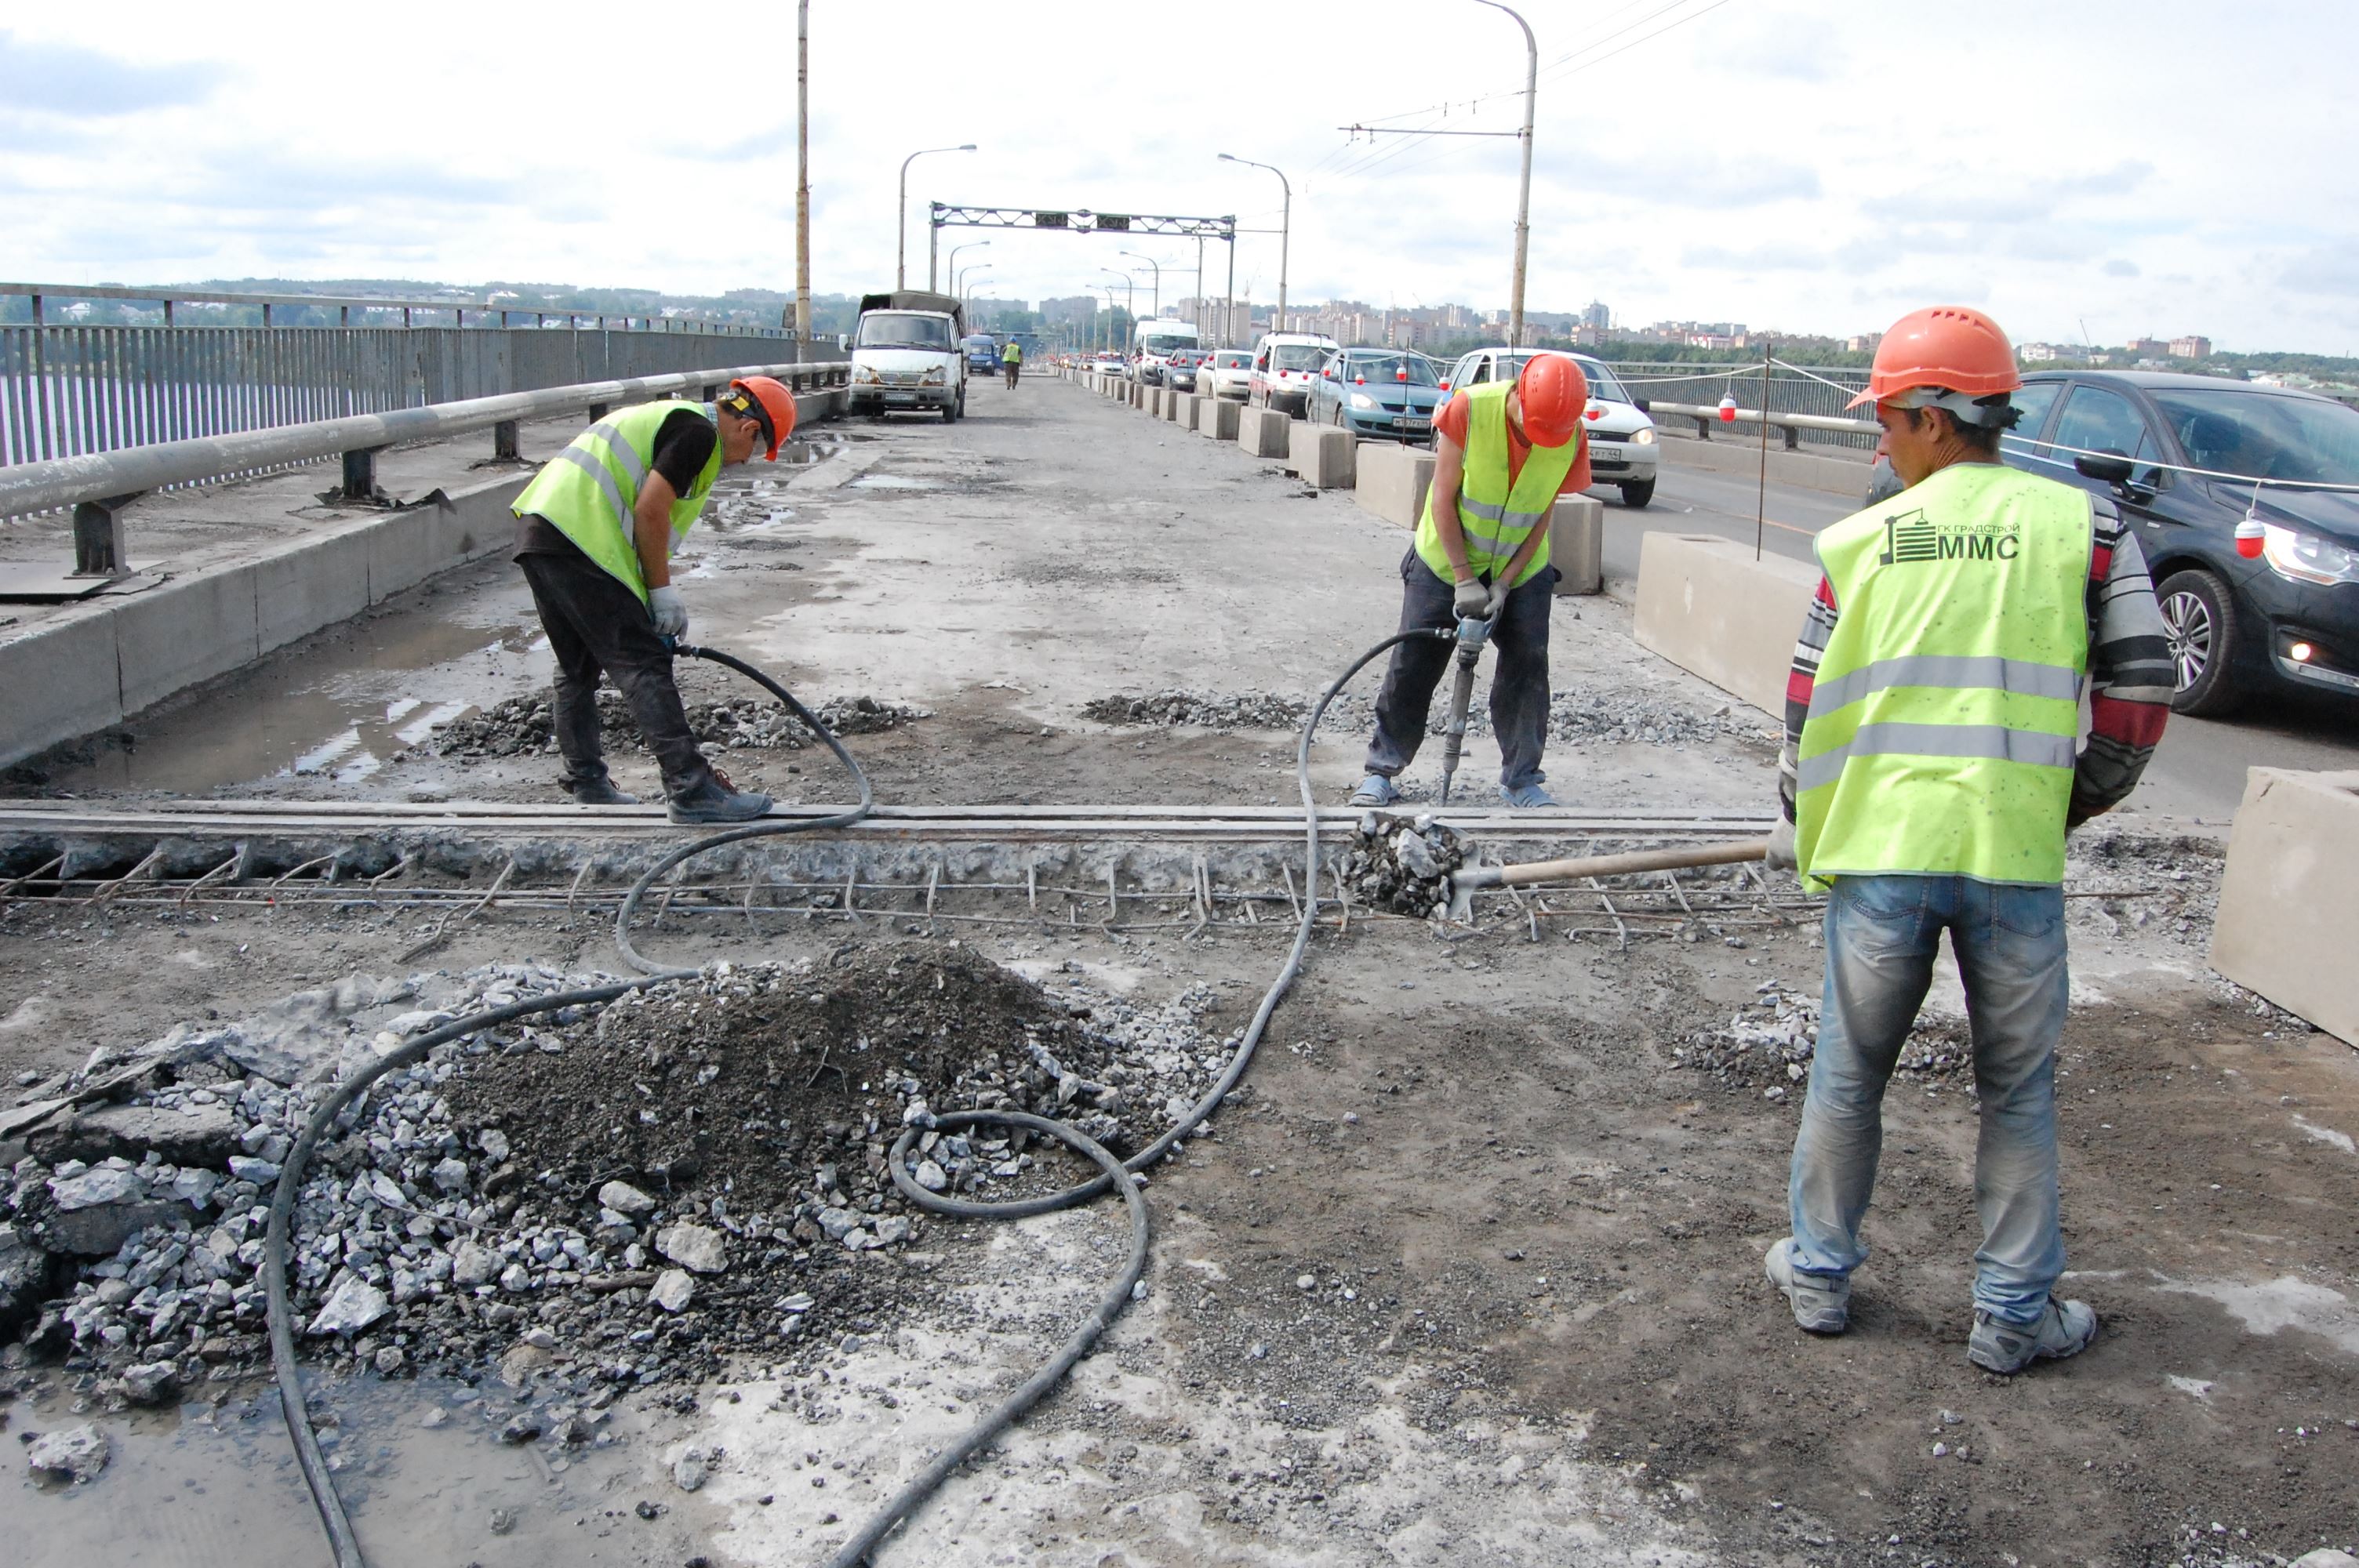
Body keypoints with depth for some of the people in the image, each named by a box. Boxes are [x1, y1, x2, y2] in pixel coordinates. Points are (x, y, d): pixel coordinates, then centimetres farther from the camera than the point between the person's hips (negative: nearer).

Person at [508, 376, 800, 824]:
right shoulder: (699, 431, -3)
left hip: (538, 532, 10)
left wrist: (655, 598, 26)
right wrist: (662, 590, -4)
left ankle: (587, 786, 25)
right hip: (578, 538, -10)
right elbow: (650, 510, -13)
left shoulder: (669, 418, 27)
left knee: (577, 669, 18)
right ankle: (690, 789, -11)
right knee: (643, 665, -10)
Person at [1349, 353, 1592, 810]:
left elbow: (1542, 516, -7)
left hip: (1521, 571, 2)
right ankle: (1382, 771, 13)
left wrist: (1504, 584, -15)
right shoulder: (1471, 408, -25)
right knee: (1412, 667, 1)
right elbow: (1443, 499, -19)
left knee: (1527, 669, 0)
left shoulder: (1573, 439, -16)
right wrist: (1464, 580, -19)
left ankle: (1522, 777, 13)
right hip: (1444, 564, -2)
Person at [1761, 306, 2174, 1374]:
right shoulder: (2083, 523, 0)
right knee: (2019, 1090, 15)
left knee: (1848, 1075, 16)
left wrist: (1797, 828, 21)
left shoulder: (1860, 541, 2)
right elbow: (2140, 694, -2)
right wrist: (2073, 804, 14)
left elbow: (1807, 707, 7)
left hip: (1879, 850, 1)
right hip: (2016, 856, 0)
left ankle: (1819, 1274, 31)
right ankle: (2014, 1314, 25)